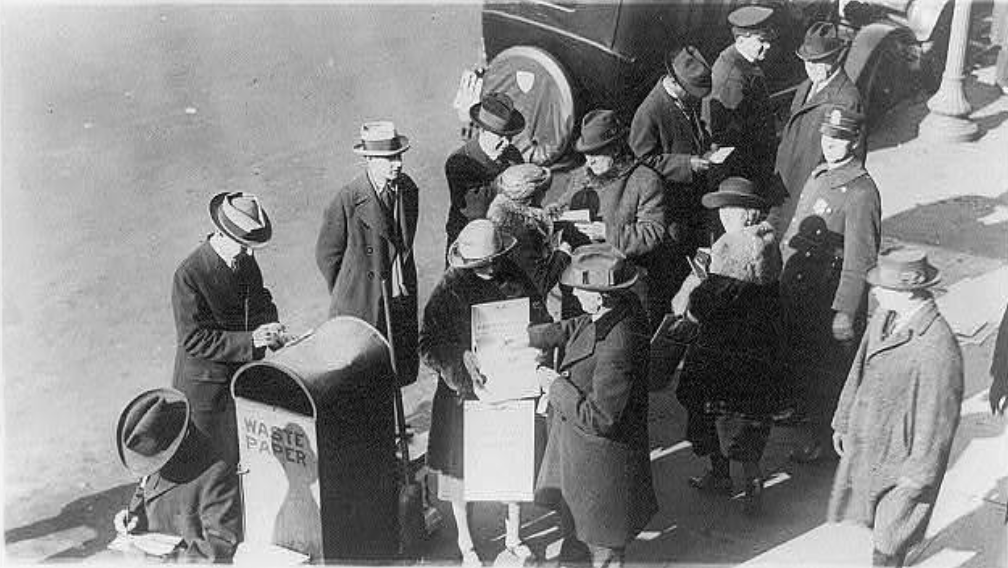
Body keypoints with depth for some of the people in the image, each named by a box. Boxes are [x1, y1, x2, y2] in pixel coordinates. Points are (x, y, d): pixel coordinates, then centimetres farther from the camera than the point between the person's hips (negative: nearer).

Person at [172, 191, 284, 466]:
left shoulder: (246, 261, 0)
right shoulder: (188, 275, -21)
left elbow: (260, 298, 16)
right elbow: (193, 340, -21)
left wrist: (270, 327, -6)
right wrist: (249, 340, -28)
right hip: (206, 386, -6)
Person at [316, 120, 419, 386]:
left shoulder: (408, 189, -1)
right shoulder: (347, 200, -20)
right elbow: (327, 254, -8)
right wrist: (344, 295, 0)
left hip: (402, 303, 5)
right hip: (361, 308, -5)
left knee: (398, 372, 14)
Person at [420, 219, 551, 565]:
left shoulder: (516, 282, -4)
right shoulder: (449, 290, -13)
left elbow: (541, 326, 4)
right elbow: (429, 345, -12)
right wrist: (462, 358, -28)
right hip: (464, 390, -2)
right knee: (461, 468, 9)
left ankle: (513, 538, 32)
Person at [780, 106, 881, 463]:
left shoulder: (861, 192, -19)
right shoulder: (819, 176, 7)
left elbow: (859, 260, -22)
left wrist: (844, 310, -24)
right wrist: (784, 274, 17)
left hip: (830, 298, -8)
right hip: (796, 290, 8)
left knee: (827, 370, 7)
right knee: (797, 359, 22)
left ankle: (824, 436, 23)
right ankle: (804, 410, 45)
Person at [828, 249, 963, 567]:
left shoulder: (938, 348, -29)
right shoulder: (884, 317, -4)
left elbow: (939, 420, -21)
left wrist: (919, 474, -13)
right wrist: (843, 421, 17)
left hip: (901, 458, -7)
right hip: (864, 445, 7)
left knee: (889, 542, 10)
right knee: (875, 521, 23)